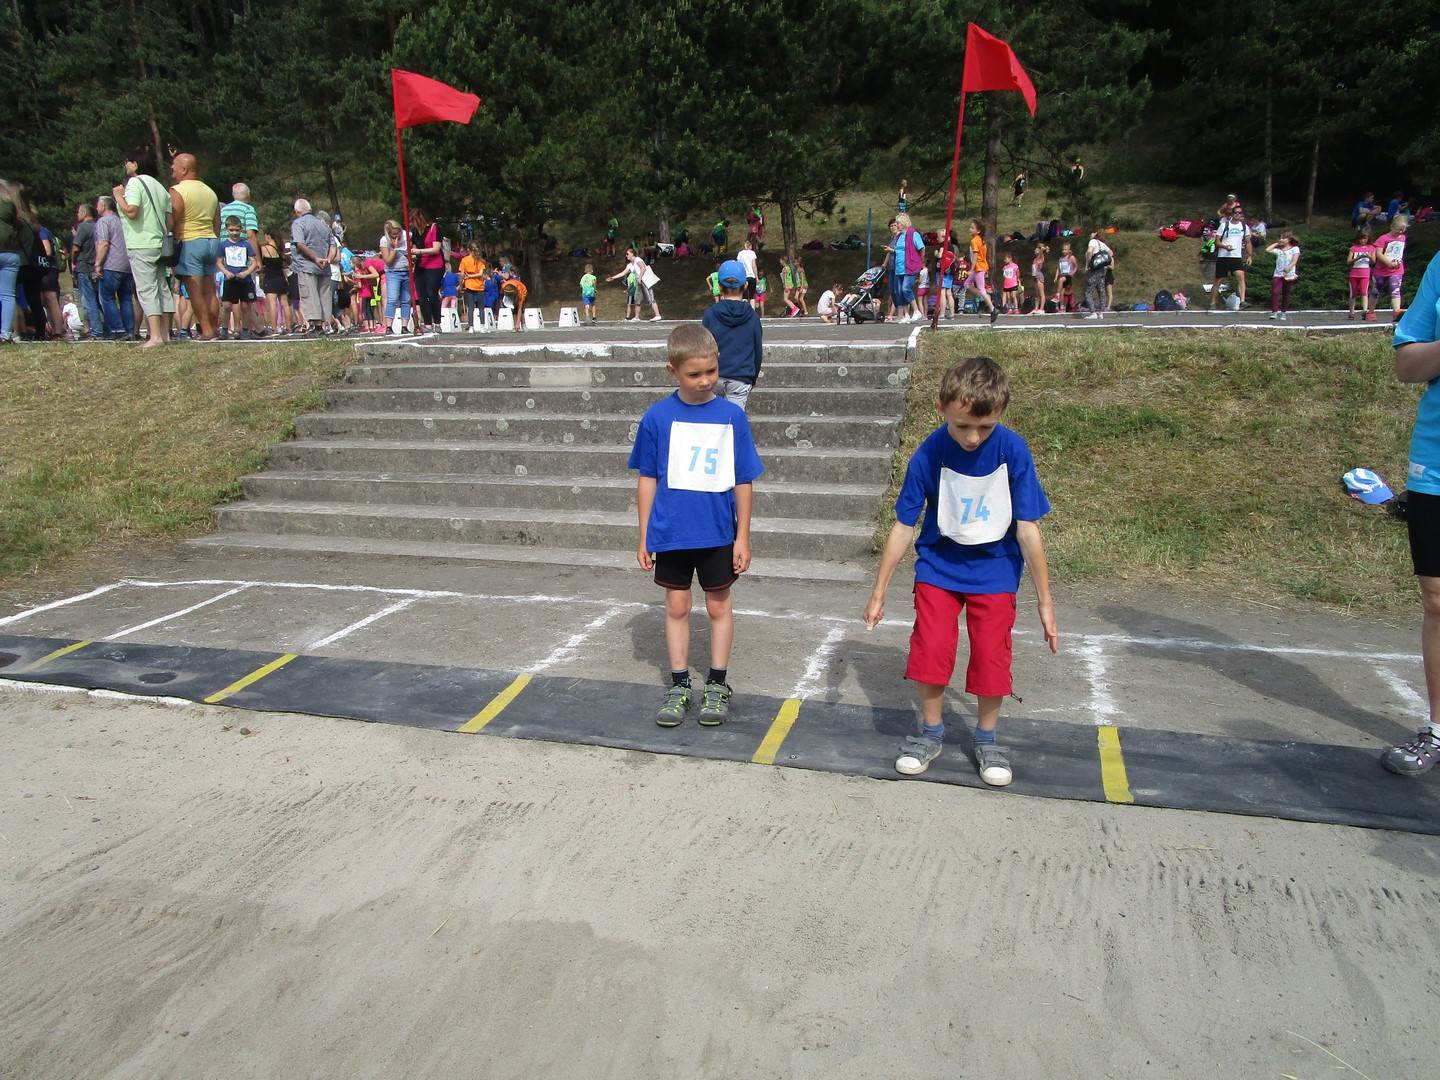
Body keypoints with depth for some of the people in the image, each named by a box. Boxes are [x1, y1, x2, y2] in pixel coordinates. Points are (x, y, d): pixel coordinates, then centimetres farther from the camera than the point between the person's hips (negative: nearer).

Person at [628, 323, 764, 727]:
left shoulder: (731, 416, -7)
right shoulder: (657, 416, -6)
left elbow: (744, 482, -2)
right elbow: (647, 479, 1)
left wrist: (742, 537, -2)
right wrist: (644, 537, 2)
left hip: (718, 533, 0)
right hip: (670, 534, 0)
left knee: (719, 605, 11)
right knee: (677, 606, 11)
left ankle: (717, 685, 26)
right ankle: (679, 686, 24)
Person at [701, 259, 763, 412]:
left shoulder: (709, 314, -2)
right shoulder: (752, 317, 1)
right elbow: (759, 352, 7)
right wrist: (753, 378, 21)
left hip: (714, 376, 0)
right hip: (741, 379, 0)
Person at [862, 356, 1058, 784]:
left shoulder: (1013, 451, -21)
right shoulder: (929, 455, -20)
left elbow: (1028, 529, -14)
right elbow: (903, 527, -11)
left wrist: (1044, 600, -9)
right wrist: (878, 592, -5)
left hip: (994, 571, 0)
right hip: (938, 567, 0)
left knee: (991, 657, 0)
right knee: (930, 649, -4)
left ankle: (987, 739, 23)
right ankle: (931, 732, 20)